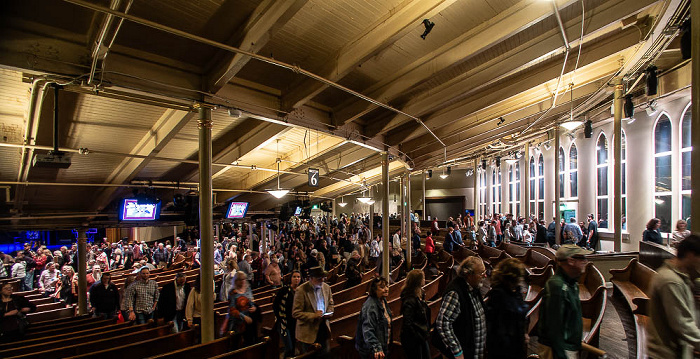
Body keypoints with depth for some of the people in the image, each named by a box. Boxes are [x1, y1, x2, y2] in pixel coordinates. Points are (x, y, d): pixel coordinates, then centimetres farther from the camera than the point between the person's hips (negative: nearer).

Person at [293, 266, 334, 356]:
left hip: (324, 327, 5)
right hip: (309, 331, -4)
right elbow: (295, 313, -18)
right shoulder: (301, 290, -18)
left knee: (326, 353, 15)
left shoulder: (326, 287, -1)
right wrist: (314, 315, -25)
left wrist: (329, 312, -6)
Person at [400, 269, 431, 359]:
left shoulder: (420, 296, 6)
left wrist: (427, 333, 9)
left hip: (422, 337, 9)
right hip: (413, 341, -9)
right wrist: (419, 337, -18)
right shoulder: (410, 301, -24)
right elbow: (407, 324, -25)